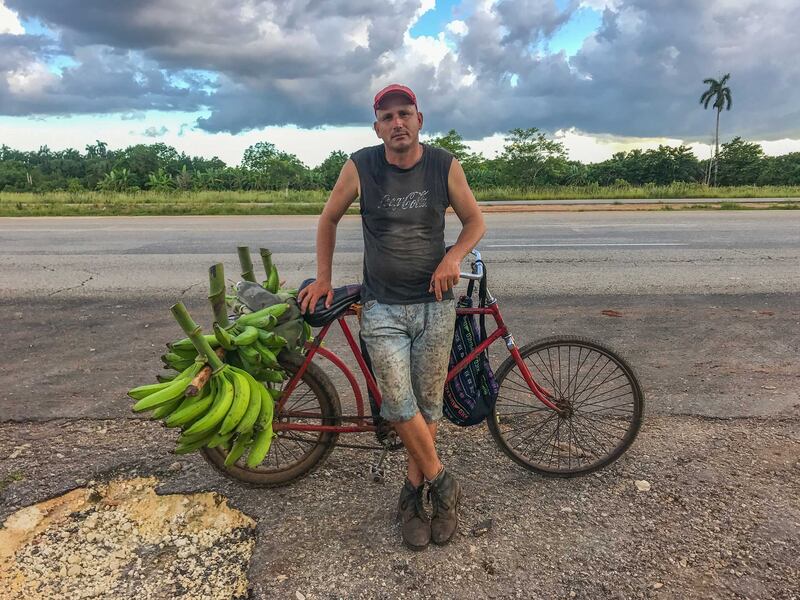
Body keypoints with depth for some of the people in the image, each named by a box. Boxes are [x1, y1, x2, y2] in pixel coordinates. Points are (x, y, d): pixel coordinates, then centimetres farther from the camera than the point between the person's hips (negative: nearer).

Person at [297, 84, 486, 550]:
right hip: (383, 306, -1)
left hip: (435, 304, 1)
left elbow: (475, 221, 8)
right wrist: (323, 278, 11)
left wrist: (453, 257, -12)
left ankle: (414, 493, 27)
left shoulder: (445, 166, -2)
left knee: (429, 405, 7)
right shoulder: (361, 167, -4)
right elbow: (329, 218, 10)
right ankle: (442, 484, 14)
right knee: (400, 404, -9)